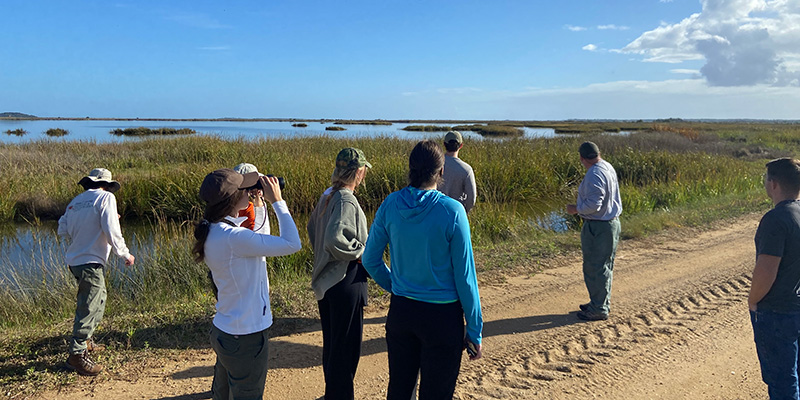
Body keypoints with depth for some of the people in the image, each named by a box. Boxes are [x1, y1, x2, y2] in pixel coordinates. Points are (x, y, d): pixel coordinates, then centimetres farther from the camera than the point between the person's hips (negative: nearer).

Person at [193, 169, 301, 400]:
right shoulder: (233, 237, -27)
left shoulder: (214, 232, 2)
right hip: (245, 337, -9)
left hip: (224, 331, 9)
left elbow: (256, 243, 15)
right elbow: (292, 244, -26)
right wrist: (277, 202, -16)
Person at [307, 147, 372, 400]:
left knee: (331, 342, 22)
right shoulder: (346, 201, -21)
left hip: (326, 281, 10)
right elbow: (335, 240, -32)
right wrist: (361, 251, -17)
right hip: (346, 282, -10)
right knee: (346, 347, 4)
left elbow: (312, 227, 19)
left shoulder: (327, 196, 7)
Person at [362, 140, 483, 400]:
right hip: (442, 315, -4)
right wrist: (474, 331, -3)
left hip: (400, 310, 4)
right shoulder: (452, 211, -17)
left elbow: (370, 260, 4)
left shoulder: (390, 205, -6)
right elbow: (465, 276, -13)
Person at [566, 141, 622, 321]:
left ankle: (599, 310, 10)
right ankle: (603, 302, 33)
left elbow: (593, 205, -28)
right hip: (612, 222, 10)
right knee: (605, 267, 20)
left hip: (598, 228, -10)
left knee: (595, 268, 0)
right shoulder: (608, 167, 8)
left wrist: (576, 209, -12)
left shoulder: (594, 175, -23)